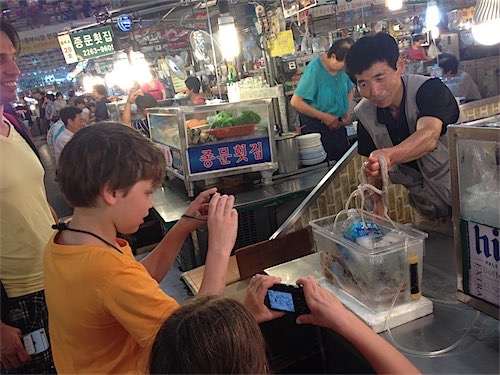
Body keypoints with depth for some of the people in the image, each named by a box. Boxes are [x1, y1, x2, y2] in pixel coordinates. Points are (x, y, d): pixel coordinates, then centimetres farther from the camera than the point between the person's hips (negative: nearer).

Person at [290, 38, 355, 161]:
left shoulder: (344, 67, -5)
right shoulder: (314, 70, -23)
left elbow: (350, 90, 15)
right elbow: (295, 102, -23)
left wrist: (348, 111, -3)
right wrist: (324, 117, -19)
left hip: (337, 123, 6)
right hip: (316, 125, -6)